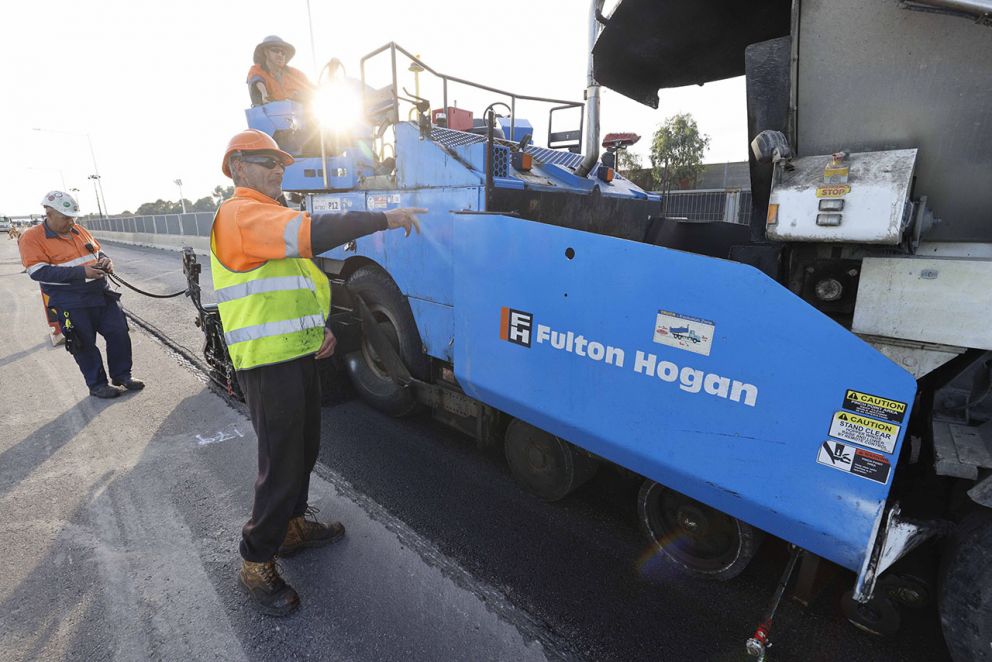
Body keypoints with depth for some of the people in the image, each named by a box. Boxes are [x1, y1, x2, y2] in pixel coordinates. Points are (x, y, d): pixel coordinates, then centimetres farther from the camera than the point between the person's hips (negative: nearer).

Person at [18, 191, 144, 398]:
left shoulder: (79, 230, 10)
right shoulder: (32, 237, -8)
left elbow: (98, 251, 22)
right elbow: (38, 271, -17)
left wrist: (105, 260, -2)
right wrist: (81, 272, -24)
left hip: (102, 294, 6)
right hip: (71, 303, -5)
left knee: (119, 333, 6)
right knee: (85, 344, 4)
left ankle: (121, 375, 21)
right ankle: (97, 384, 17)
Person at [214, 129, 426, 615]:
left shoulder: (272, 217, 20)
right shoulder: (240, 214, -13)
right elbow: (313, 232, -31)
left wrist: (321, 329, 8)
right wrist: (386, 219, -26)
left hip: (298, 356, 10)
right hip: (268, 364, -10)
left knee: (304, 449, 20)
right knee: (280, 464, -2)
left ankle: (292, 526, 40)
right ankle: (257, 563, 18)